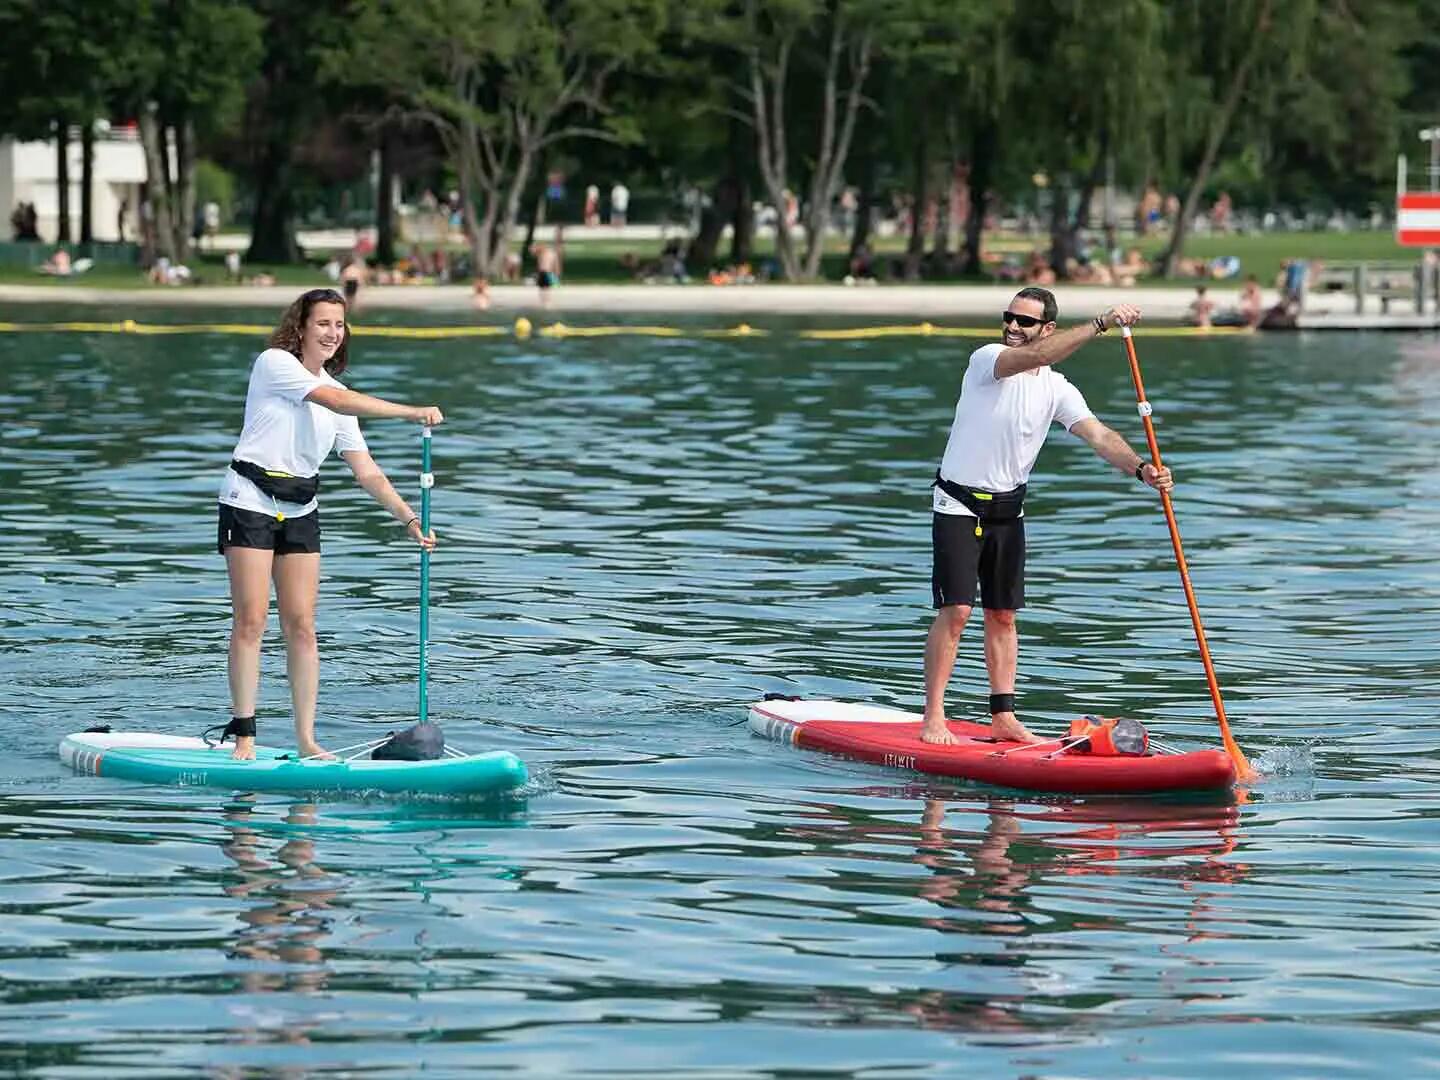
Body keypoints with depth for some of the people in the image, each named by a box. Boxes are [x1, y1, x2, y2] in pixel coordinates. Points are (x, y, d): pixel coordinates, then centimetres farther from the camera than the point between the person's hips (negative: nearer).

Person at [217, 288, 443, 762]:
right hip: (251, 501, -6)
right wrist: (412, 412, -28)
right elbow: (337, 401, -23)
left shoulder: (334, 390, 12)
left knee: (301, 625, 1)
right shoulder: (274, 364, -8)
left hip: (300, 512, 6)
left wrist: (409, 518, -5)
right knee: (251, 620, -8)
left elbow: (367, 472, 8)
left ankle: (306, 738, 2)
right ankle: (243, 734, -4)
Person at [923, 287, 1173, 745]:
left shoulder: (1058, 390, 1)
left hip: (1008, 509, 6)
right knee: (956, 611, -12)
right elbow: (1035, 357, -34)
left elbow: (1099, 435, -11)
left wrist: (1141, 467, -30)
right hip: (959, 505, -6)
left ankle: (1003, 717, 15)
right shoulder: (986, 360, -14)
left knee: (1002, 615, 9)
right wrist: (1101, 324, -40)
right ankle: (933, 719, -9)